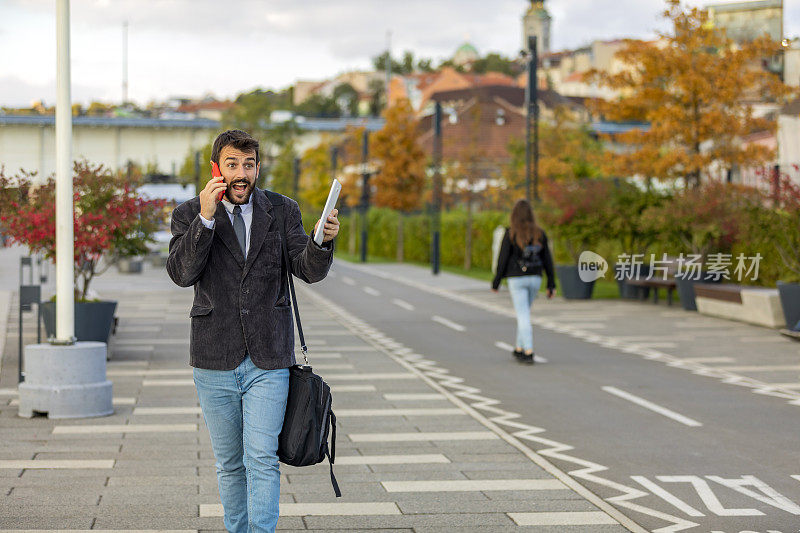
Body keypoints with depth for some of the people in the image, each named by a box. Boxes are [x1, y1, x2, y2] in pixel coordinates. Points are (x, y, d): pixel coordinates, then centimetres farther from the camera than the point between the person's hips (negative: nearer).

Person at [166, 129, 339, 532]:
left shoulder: (282, 211, 4)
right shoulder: (190, 214, 1)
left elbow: (309, 270, -5)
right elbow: (181, 273, -14)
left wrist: (323, 241, -27)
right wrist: (206, 218, -24)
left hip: (268, 361, -1)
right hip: (215, 361, 1)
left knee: (262, 460, -10)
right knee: (229, 463, 13)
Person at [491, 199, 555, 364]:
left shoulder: (510, 234, -9)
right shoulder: (539, 233, 2)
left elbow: (503, 259, -8)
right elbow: (547, 259, 3)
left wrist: (496, 282, 1)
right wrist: (551, 284, 7)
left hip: (517, 279, -4)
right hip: (535, 278, 4)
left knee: (523, 316, -3)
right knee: (524, 313, 21)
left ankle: (529, 353, -12)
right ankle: (519, 349, 29)